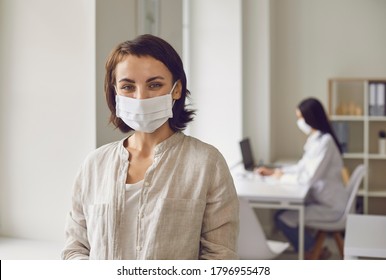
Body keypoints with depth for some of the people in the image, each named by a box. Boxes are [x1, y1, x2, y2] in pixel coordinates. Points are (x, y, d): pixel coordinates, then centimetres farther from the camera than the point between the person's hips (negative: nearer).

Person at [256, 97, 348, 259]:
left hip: (330, 205, -9)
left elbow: (308, 178, -27)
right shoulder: (316, 139, 7)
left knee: (282, 218, -13)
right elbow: (303, 167, 17)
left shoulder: (324, 142, -23)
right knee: (284, 208, 9)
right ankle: (315, 249, 18)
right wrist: (274, 171, 11)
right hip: (323, 199, 9)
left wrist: (282, 177, -13)